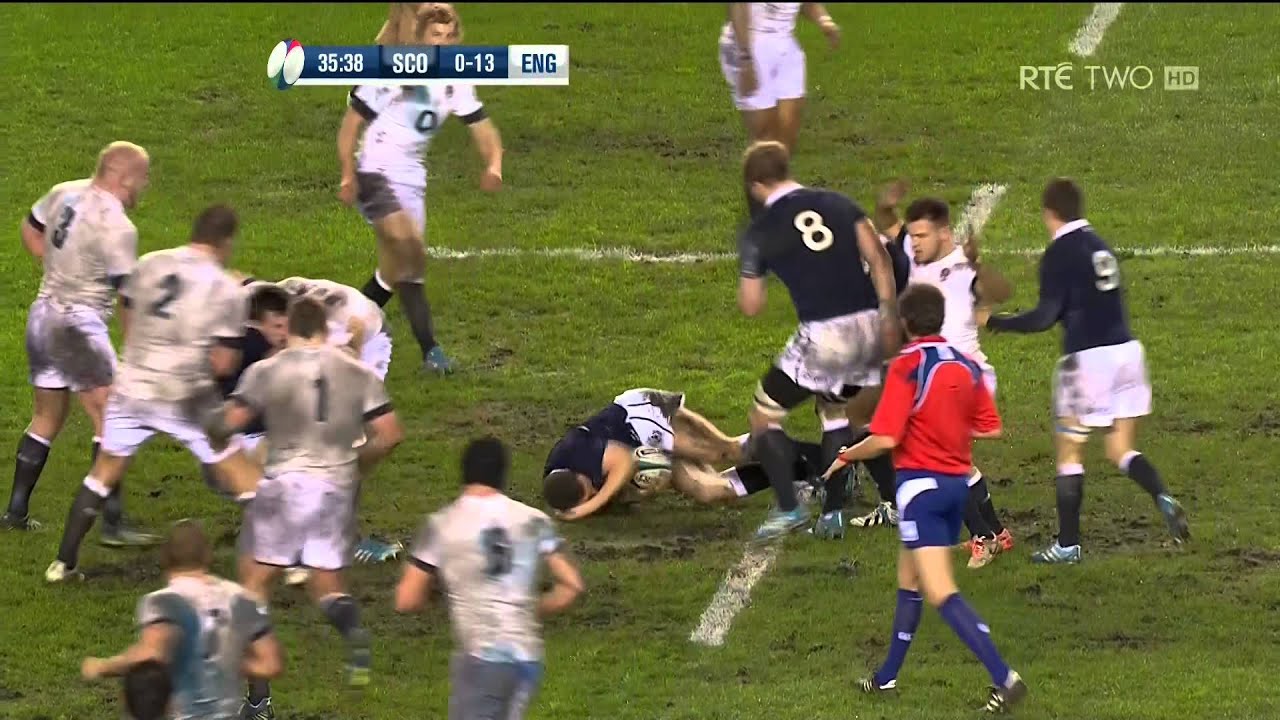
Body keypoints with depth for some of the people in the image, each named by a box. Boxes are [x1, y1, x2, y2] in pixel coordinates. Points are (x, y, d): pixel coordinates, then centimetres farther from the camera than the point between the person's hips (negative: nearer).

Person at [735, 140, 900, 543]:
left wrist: (750, 274, 25)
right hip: (868, 326, 5)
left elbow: (750, 308, 5)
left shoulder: (759, 233, 1)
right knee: (834, 410, 27)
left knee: (765, 414, 13)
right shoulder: (838, 204, 10)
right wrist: (889, 316, 4)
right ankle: (833, 511, 23)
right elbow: (878, 260, 1)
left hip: (823, 336, -5)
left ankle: (788, 507, 1)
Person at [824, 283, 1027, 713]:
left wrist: (846, 456, 0)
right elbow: (991, 428, 7)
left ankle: (1004, 679, -22)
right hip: (958, 482, 8)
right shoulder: (967, 366, 5)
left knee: (941, 593, -11)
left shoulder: (908, 366, -14)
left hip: (921, 483, -8)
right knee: (909, 581, 22)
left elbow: (885, 439, -18)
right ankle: (887, 677, 33)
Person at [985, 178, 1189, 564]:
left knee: (1069, 450, 5)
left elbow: (1046, 316, -14)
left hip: (1088, 358, -7)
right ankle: (1164, 499, -17)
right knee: (1122, 450, 11)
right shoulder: (1100, 247, 12)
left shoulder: (1059, 254, -9)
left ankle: (1068, 544, 8)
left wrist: (996, 322, -3)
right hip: (1127, 350, 7)